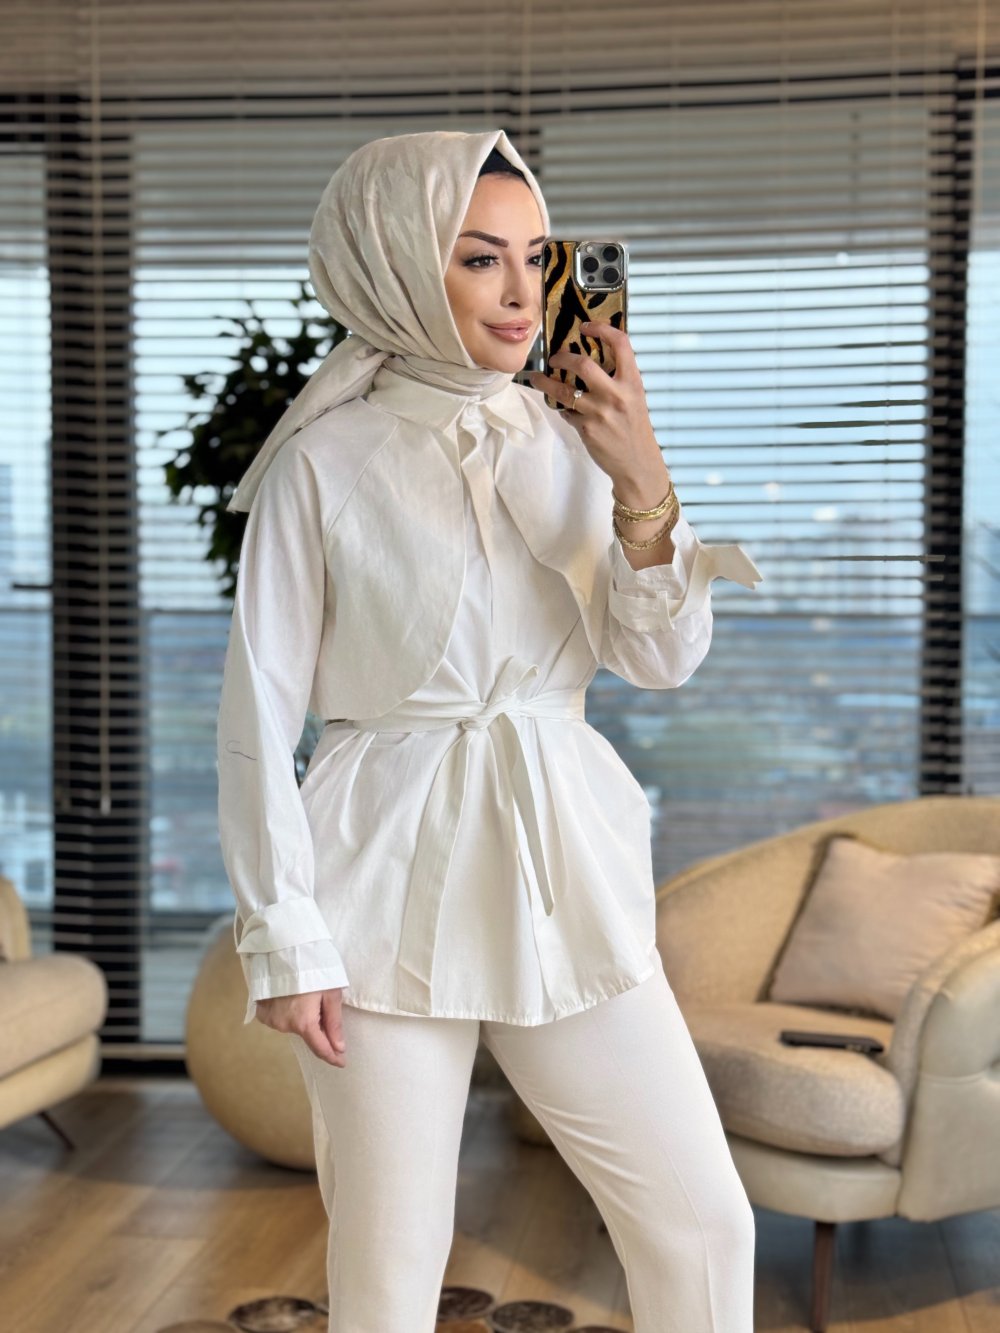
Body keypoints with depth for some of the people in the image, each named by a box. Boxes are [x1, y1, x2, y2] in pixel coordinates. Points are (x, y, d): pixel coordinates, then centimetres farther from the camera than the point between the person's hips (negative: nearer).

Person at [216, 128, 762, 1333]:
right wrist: (282, 937, -7)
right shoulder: (325, 464, -8)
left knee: (705, 1225, 9)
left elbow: (663, 661, 1)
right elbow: (259, 712, -6)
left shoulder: (571, 438, 3)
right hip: (393, 883, -3)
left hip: (566, 869, 4)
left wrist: (643, 488, -14)